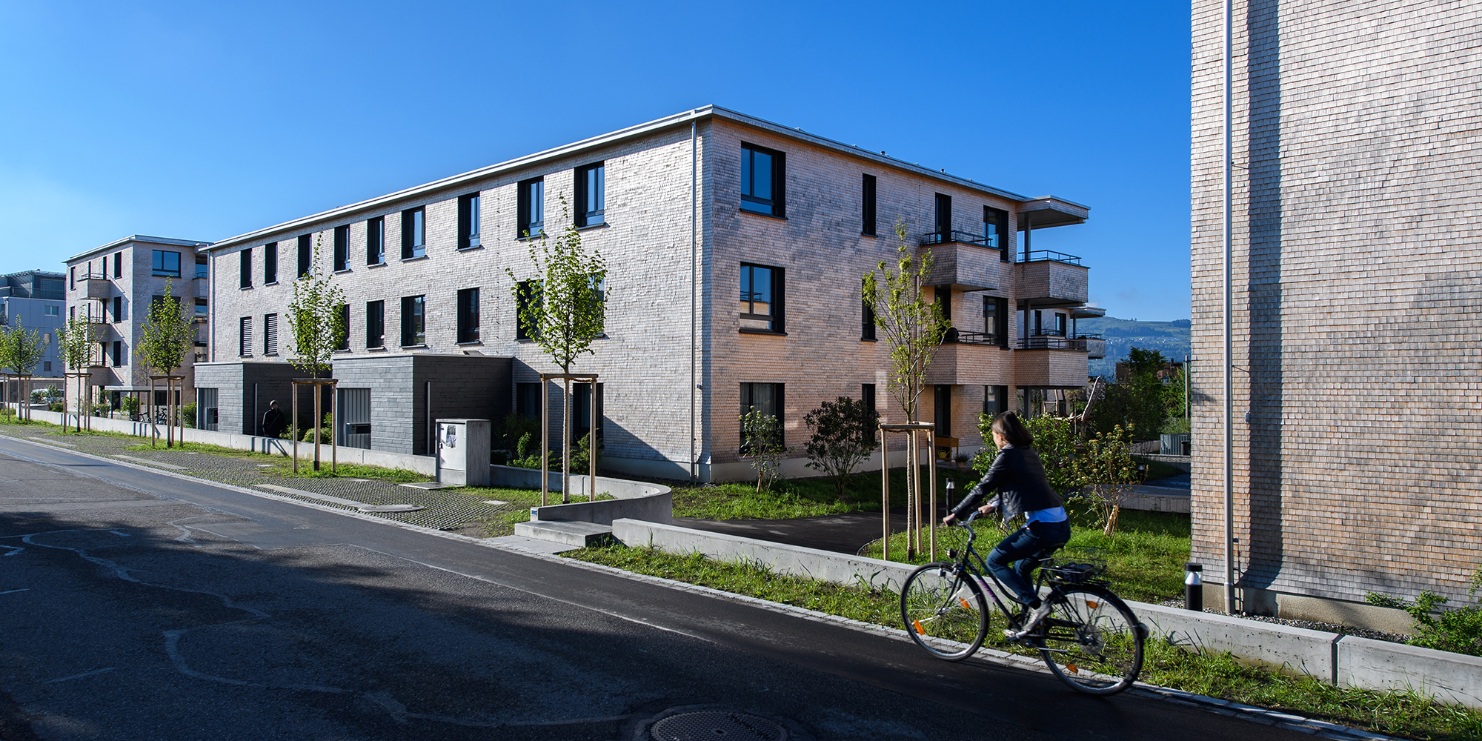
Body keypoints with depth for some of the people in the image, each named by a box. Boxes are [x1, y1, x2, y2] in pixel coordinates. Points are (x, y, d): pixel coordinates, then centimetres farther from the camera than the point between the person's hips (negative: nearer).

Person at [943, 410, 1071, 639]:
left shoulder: (1008, 455, -8)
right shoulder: (1029, 453, 18)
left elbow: (983, 487, -7)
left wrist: (955, 514, 0)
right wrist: (994, 505, 31)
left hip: (1042, 526, -9)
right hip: (1061, 525, 9)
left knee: (995, 560, 1)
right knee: (1021, 567, 23)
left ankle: (1036, 605, -5)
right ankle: (1029, 625, 25)